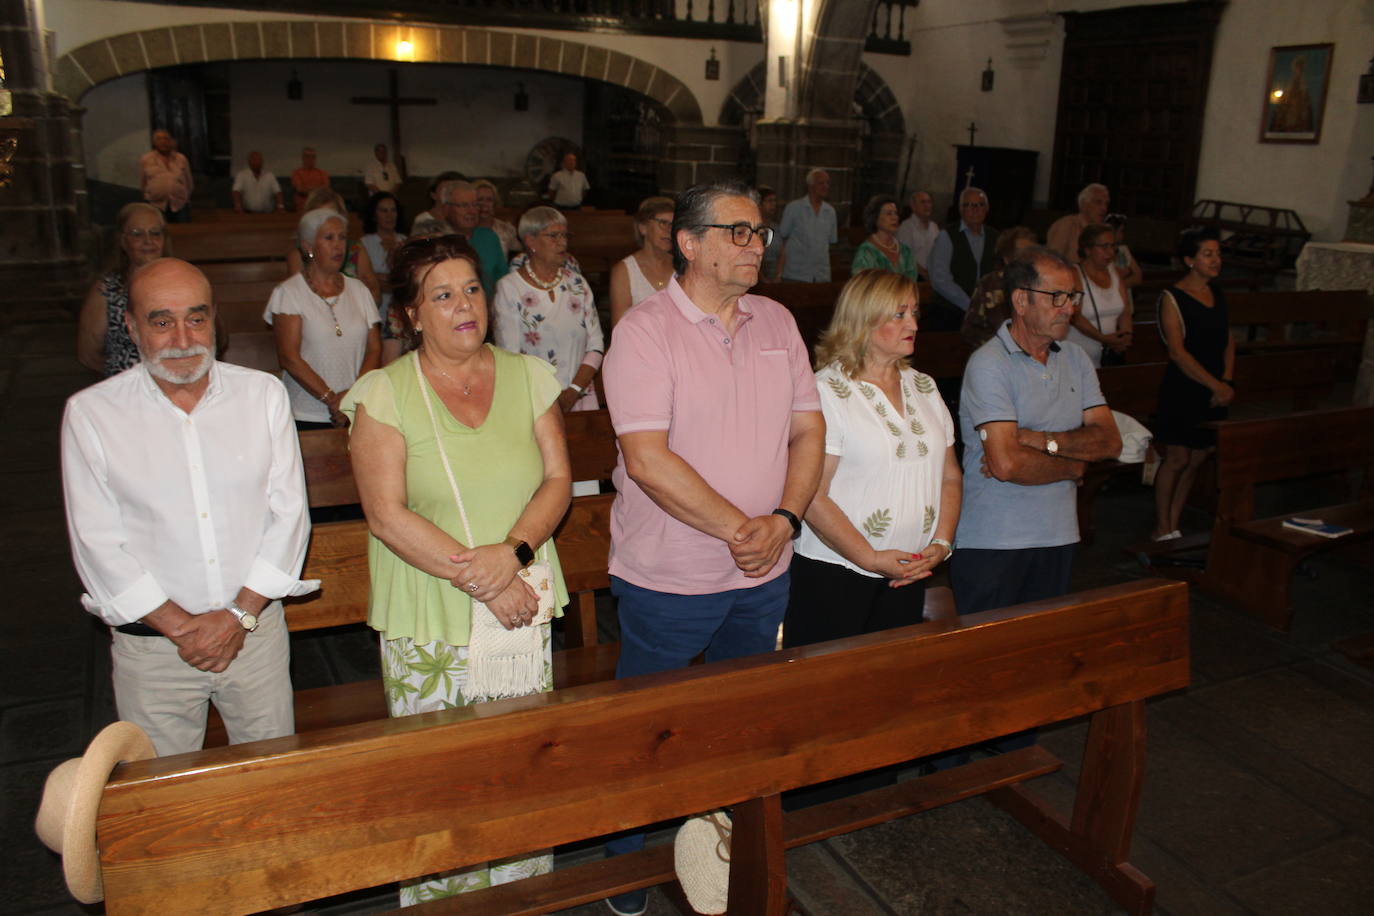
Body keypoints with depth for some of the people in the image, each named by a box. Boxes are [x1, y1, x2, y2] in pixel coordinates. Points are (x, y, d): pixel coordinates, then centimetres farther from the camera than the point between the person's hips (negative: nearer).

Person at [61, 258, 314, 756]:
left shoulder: (263, 393, -1)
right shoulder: (91, 413, -5)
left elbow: (288, 513, -3)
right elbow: (97, 543, -6)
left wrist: (241, 614, -11)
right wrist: (179, 625, -12)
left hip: (257, 629, 1)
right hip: (150, 646, -1)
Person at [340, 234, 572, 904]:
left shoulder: (528, 377, 5)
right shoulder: (383, 394, -5)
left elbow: (557, 478, 2)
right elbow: (388, 516, -11)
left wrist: (514, 550, -16)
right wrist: (480, 582, -16)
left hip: (522, 611, 3)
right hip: (427, 628, -3)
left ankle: (525, 890, 31)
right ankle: (442, 898, 28)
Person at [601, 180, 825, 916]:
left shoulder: (776, 322, 5)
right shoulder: (646, 329, -14)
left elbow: (808, 430, 4)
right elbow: (648, 459, -22)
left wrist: (783, 520, -12)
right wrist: (737, 529, -20)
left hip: (764, 577, 6)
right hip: (668, 579, -5)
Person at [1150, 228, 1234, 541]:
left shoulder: (1218, 294, 12)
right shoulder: (1172, 298, -10)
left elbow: (1229, 341, 14)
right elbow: (1178, 352, -16)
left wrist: (1227, 381, -1)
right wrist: (1216, 385, -17)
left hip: (1213, 393, 7)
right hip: (1182, 390, -6)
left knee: (1196, 458, 8)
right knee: (1177, 457, -3)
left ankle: (1173, 525, 18)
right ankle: (1162, 529, 8)